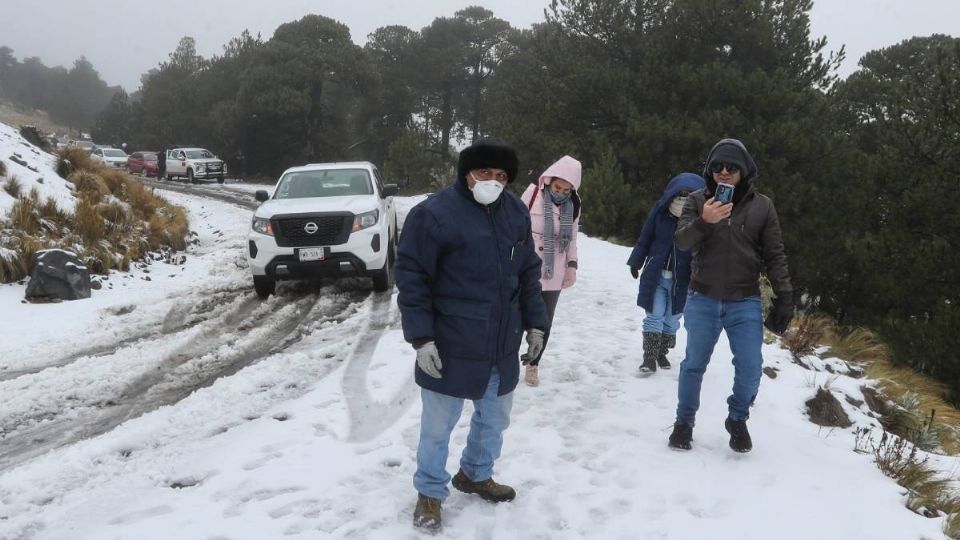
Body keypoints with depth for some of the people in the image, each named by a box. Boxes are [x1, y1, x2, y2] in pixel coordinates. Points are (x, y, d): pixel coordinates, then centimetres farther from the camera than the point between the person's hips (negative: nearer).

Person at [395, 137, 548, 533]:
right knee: (438, 425, 8)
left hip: (502, 345, 6)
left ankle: (476, 474, 44)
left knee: (494, 418, 20)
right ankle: (430, 492, 29)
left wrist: (534, 322, 9)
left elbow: (528, 273, 14)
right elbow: (411, 279, -13)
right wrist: (421, 337, -17)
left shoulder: (517, 212, 5)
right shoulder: (434, 214, -15)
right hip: (450, 348, -6)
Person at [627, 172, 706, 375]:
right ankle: (650, 357, 5)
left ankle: (662, 353, 28)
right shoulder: (660, 210, -9)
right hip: (656, 275, 0)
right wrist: (636, 263, 7)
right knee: (654, 316, 1)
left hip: (682, 279, 0)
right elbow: (644, 238, 2)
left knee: (672, 319, 11)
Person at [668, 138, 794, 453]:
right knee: (694, 364, 9)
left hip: (745, 303, 0)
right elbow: (681, 242, -12)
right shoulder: (698, 201, -1)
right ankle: (684, 421, 27)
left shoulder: (762, 206, 0)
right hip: (703, 300, 0)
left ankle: (737, 420, 24)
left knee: (750, 368, -2)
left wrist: (784, 297, -3)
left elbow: (775, 256, 2)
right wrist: (703, 222, -31)